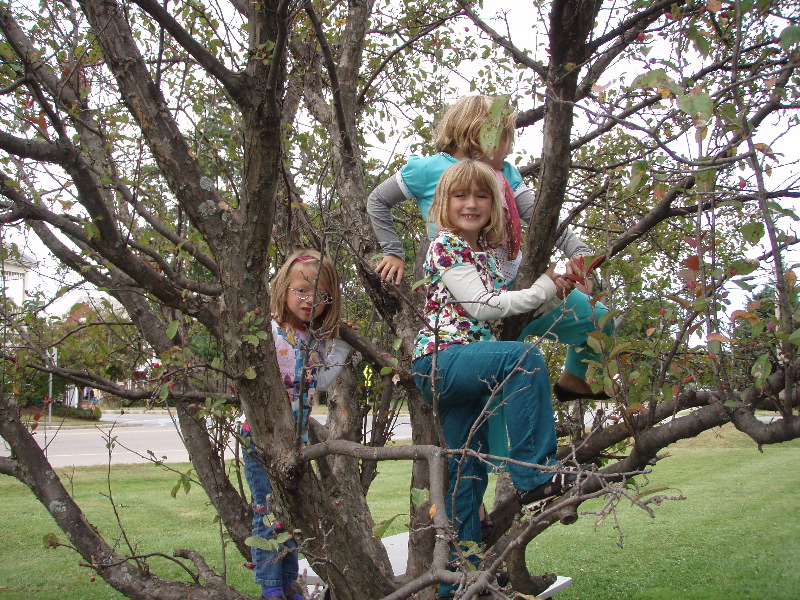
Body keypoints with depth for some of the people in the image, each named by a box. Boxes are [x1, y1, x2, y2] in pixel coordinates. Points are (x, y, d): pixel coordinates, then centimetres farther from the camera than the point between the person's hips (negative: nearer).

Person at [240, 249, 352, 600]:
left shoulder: (319, 341, 9)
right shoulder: (268, 329, -11)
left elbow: (320, 381, 10)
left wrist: (343, 346, 8)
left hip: (297, 438, 7)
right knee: (268, 511, -1)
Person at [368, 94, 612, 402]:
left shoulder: (506, 172, 11)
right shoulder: (429, 169, -5)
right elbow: (377, 201, 7)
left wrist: (576, 249, -15)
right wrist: (393, 253, 4)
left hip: (519, 284, 6)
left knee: (599, 319, 6)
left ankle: (575, 379, 32)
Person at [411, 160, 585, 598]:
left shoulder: (487, 252, 18)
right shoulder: (445, 246, -5)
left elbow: (514, 311, 19)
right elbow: (481, 305, -14)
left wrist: (553, 295, 3)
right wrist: (542, 289, -6)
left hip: (468, 371, 8)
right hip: (440, 360, -8)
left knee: (468, 474, 8)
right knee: (525, 358, -29)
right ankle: (534, 474, -24)